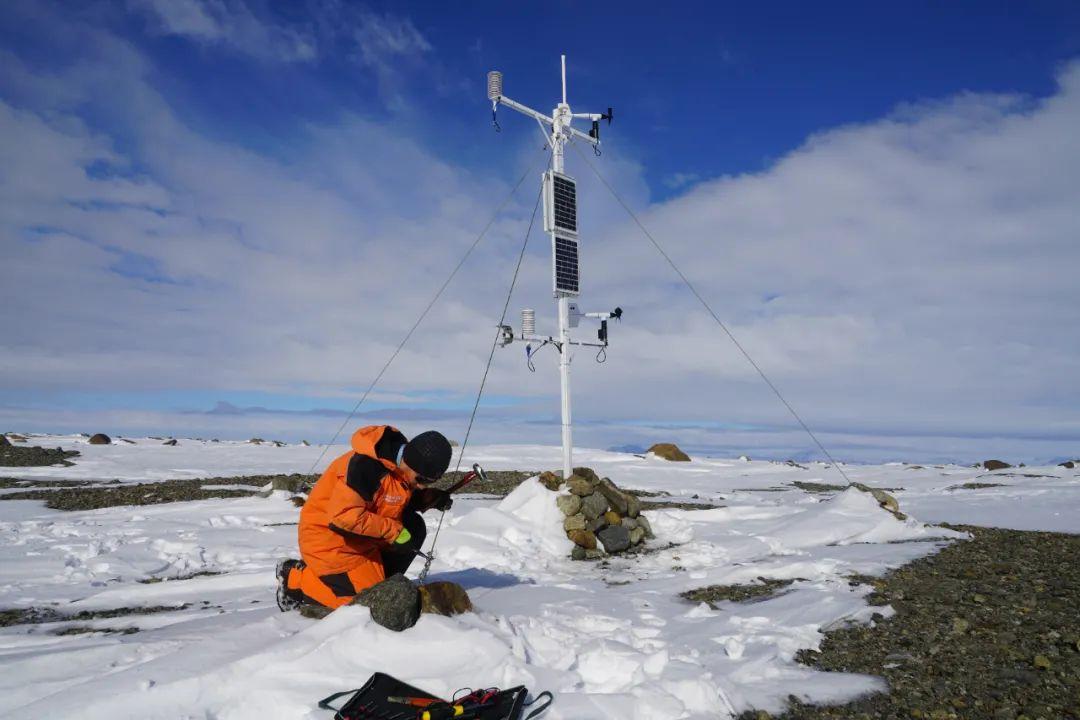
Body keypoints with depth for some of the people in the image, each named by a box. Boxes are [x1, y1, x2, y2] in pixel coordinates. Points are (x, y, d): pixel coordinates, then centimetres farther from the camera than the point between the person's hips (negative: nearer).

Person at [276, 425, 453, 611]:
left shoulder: (403, 462, -5)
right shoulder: (366, 465, -31)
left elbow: (403, 500, 12)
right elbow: (343, 516, -34)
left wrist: (431, 498, -8)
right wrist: (394, 531, -27)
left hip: (362, 536, 8)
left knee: (414, 528, -4)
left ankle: (377, 579, 7)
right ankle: (295, 578, 4)